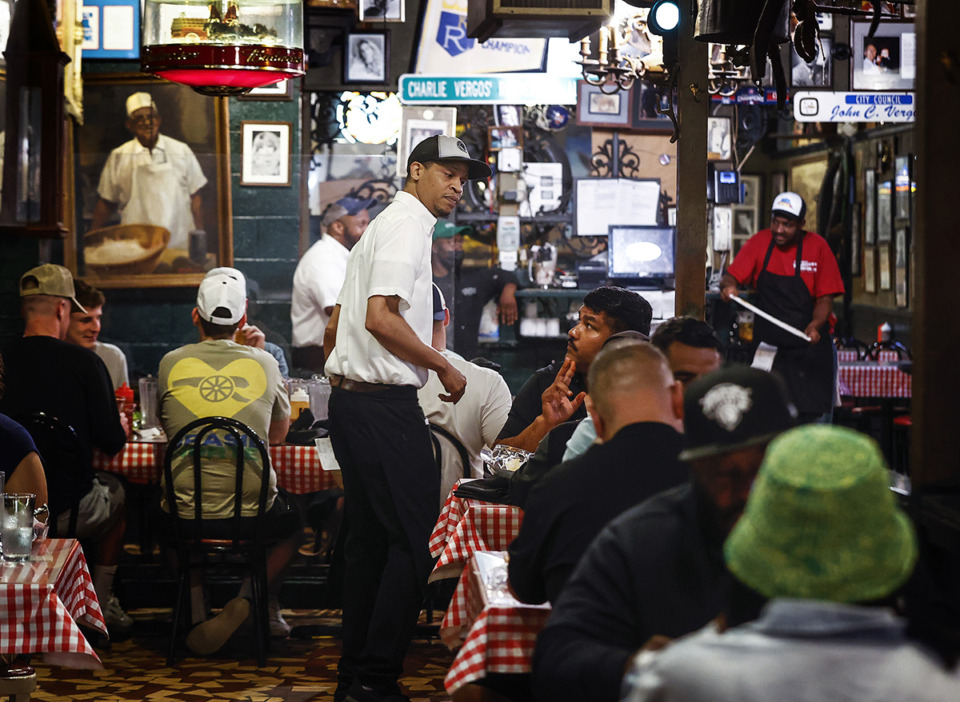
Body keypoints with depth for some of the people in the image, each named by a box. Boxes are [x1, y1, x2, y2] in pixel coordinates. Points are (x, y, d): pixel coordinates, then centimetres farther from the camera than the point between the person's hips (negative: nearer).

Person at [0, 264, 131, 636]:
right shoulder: (84, 362, -13)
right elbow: (113, 443, -9)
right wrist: (121, 424, 16)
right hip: (70, 512, -3)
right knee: (115, 492, 29)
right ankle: (101, 604, 32)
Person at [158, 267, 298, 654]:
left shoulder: (171, 363, 1)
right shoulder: (264, 364, 1)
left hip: (186, 513, 0)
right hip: (251, 511, 0)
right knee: (292, 517, 33)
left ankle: (195, 615, 20)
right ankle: (252, 598, 9)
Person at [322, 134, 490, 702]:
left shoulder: (388, 225, 22)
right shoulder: (407, 225, -10)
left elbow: (336, 325, 26)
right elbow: (381, 317, -22)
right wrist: (445, 367, -12)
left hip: (351, 400, 11)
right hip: (385, 406, -11)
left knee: (371, 540, 13)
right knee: (414, 541, -8)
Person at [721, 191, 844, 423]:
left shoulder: (817, 246, -3)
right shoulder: (760, 242, 2)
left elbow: (825, 298, -3)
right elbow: (731, 276, -2)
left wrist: (814, 326, -22)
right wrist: (728, 285, -27)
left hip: (808, 346, -2)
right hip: (767, 345, 2)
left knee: (813, 415, -7)